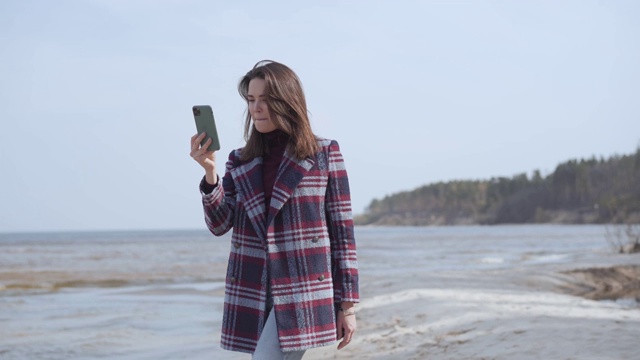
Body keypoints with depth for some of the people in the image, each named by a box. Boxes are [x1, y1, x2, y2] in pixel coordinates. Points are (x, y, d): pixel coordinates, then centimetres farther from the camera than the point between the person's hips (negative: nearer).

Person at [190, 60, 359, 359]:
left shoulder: (324, 154, 1)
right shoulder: (240, 162, 12)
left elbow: (342, 231, 0)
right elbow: (219, 225, 2)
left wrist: (347, 304, -3)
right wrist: (209, 173, -13)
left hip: (302, 293, -4)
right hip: (251, 295, 4)